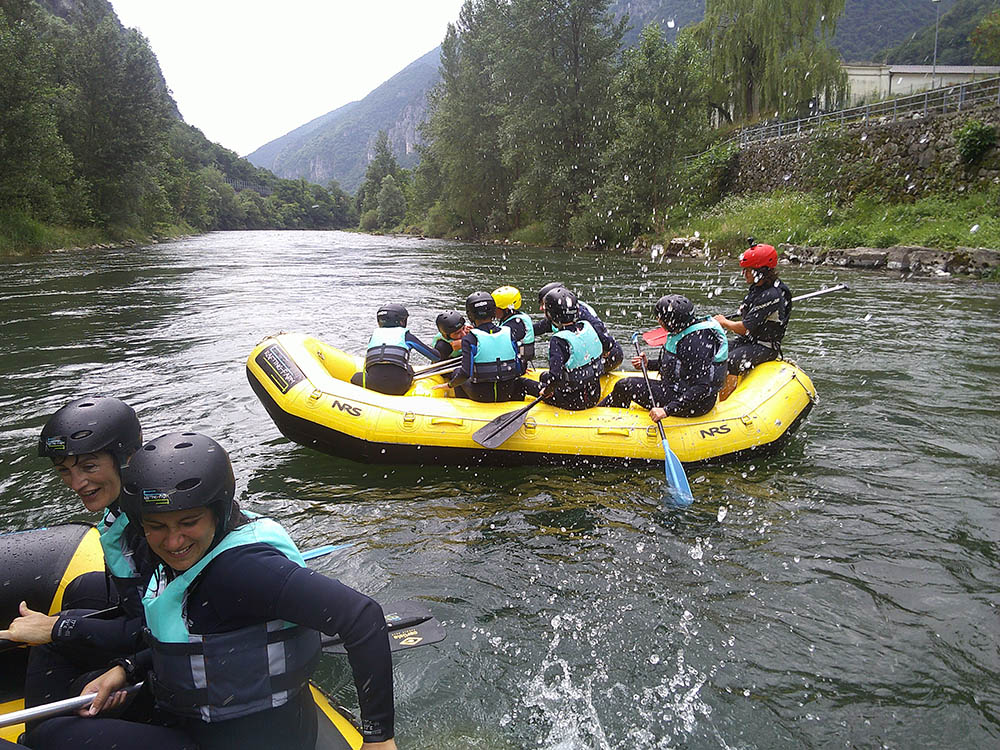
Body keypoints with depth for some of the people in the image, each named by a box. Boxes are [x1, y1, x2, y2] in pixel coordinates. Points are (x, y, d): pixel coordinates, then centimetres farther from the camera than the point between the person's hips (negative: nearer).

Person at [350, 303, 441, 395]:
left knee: (356, 377, 29)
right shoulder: (406, 335, 14)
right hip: (398, 387, 0)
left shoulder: (374, 335, 21)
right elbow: (436, 357, 19)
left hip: (373, 384, 0)